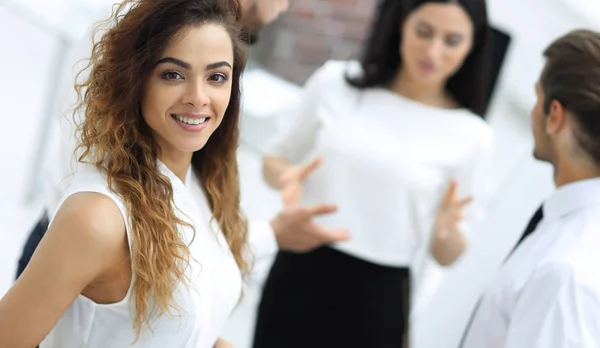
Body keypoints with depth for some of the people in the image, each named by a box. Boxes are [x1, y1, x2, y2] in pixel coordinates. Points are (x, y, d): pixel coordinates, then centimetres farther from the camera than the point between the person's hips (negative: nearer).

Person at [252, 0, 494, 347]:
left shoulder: (472, 136, -5)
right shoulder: (335, 82, 0)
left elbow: (448, 256, 0)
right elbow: (277, 161, 12)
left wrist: (446, 229, -21)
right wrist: (288, 177, -10)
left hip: (379, 300, -2)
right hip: (298, 277, 2)